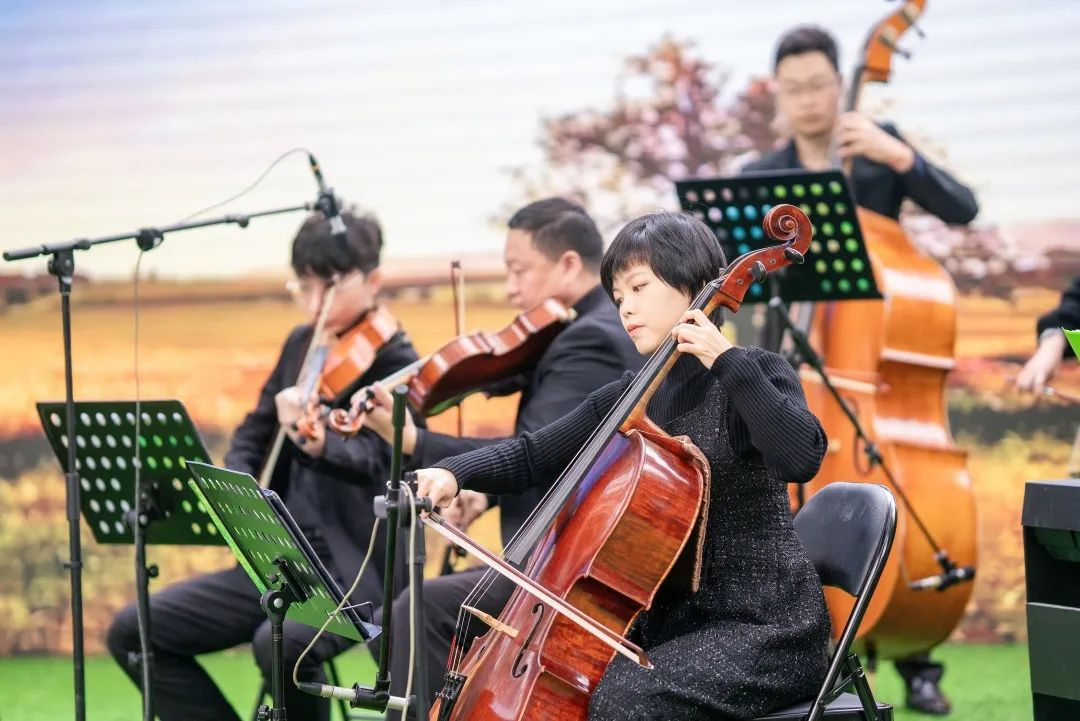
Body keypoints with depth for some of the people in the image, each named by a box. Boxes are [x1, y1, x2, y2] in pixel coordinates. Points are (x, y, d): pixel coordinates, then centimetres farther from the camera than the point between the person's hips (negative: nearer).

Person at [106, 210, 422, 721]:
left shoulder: (395, 364, -8)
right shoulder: (302, 346, 12)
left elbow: (375, 461, -23)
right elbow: (254, 434, 20)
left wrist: (315, 442, -45)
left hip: (357, 568, -7)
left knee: (280, 642, -37)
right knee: (134, 632, -1)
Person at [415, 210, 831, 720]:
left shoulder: (752, 376, -7)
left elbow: (800, 458, -27)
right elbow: (531, 457, 13)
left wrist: (727, 361, -26)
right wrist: (453, 472, -5)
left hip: (764, 626, -7)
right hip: (672, 620, 7)